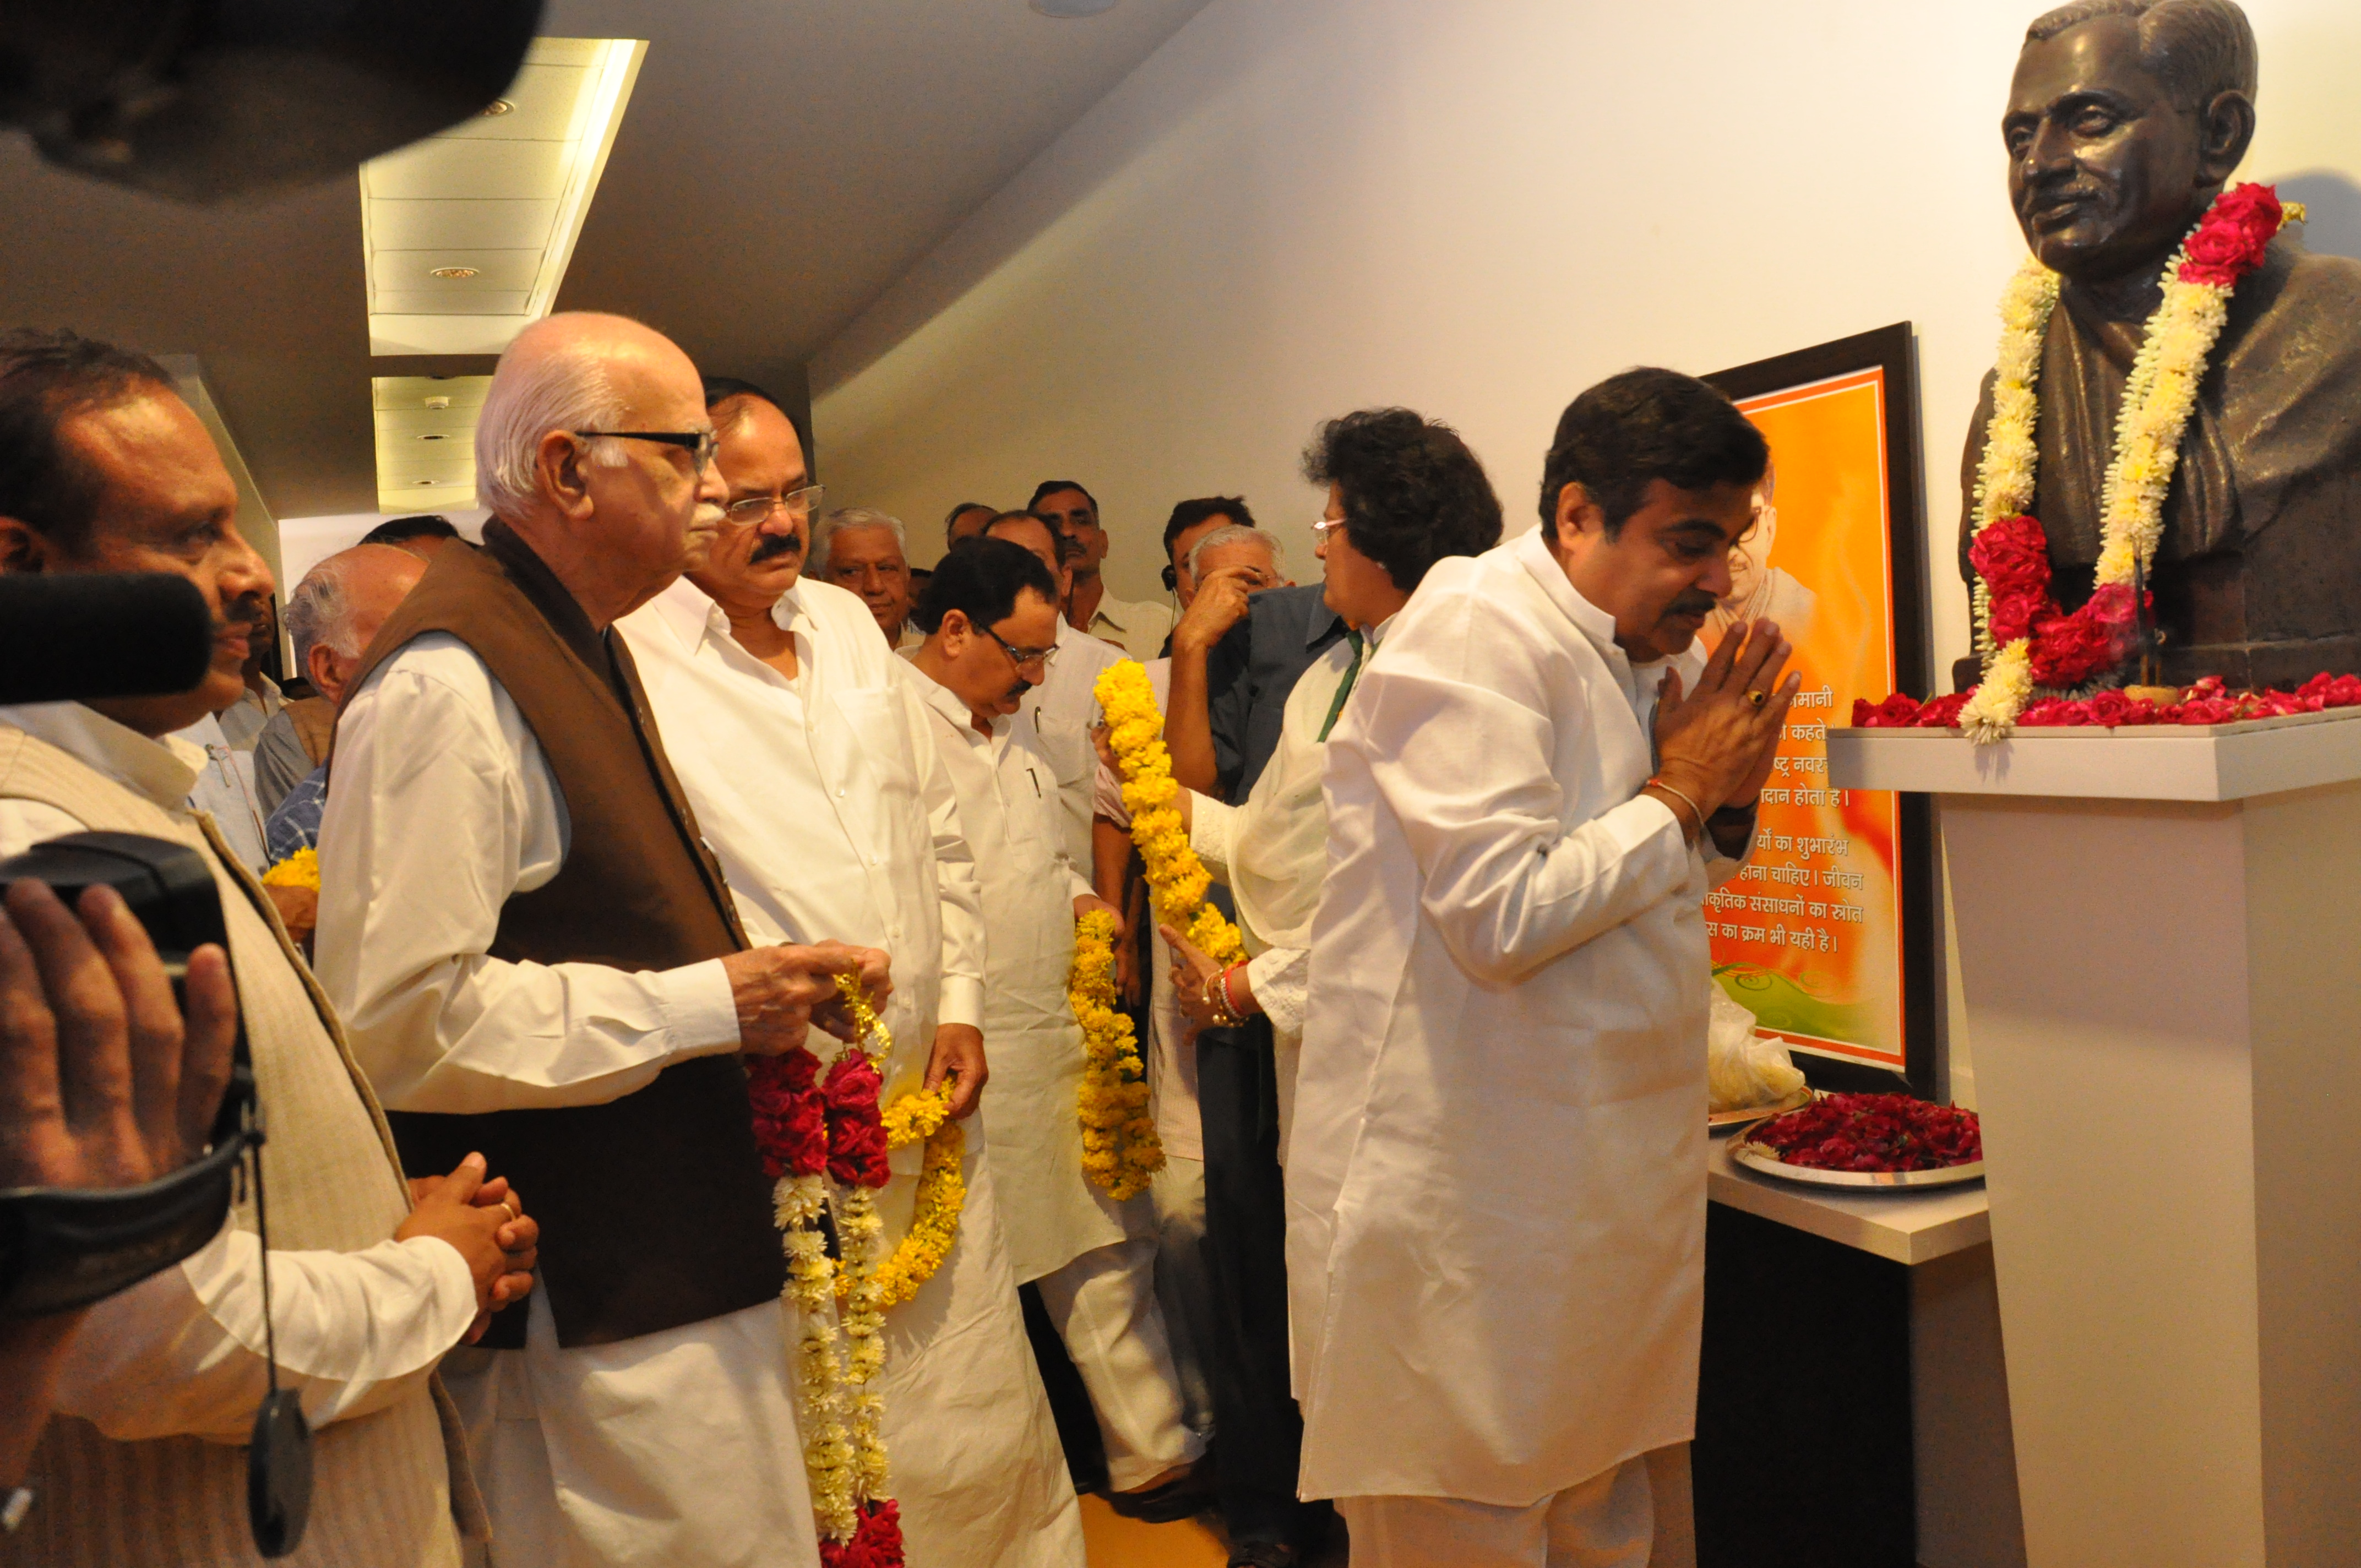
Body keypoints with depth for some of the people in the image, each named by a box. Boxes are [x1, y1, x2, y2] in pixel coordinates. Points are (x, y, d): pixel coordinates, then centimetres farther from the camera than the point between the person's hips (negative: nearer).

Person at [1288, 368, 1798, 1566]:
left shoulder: (1649, 653, 11)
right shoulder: (1477, 629, -15)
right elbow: (1500, 918, -24)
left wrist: (1725, 803, 0)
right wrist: (1680, 793, -12)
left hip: (1606, 1185, 8)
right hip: (1463, 1192, -8)